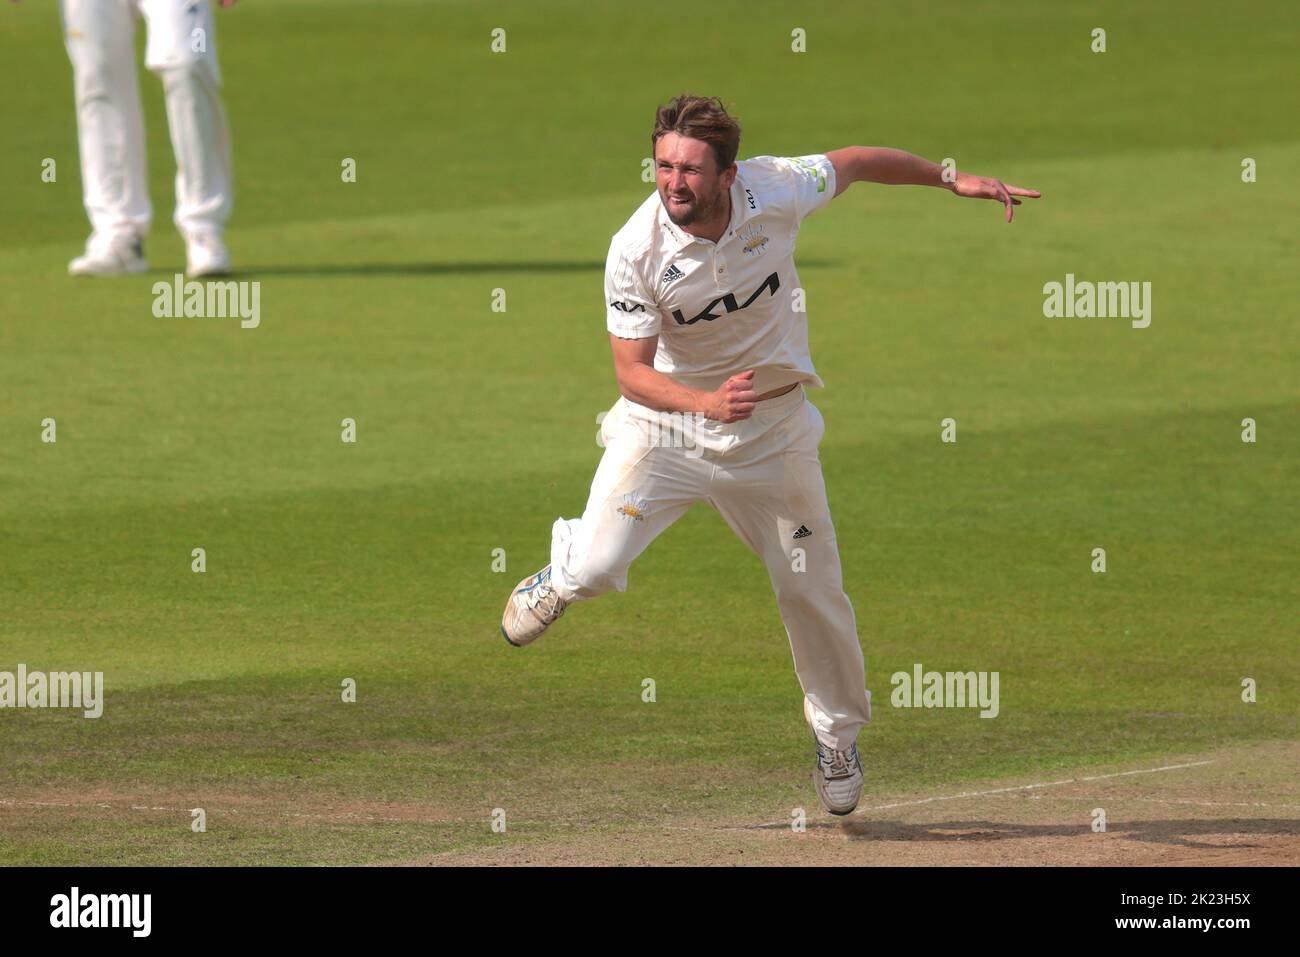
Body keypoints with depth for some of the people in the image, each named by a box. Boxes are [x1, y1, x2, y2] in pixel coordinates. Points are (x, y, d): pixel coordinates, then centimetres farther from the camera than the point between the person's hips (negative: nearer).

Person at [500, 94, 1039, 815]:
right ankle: (563, 572, 20)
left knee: (812, 589, 8)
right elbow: (632, 372, -21)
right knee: (597, 567, -19)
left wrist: (951, 179, 6)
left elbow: (854, 163, 3)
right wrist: (706, 403, -39)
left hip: (772, 430, 2)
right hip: (665, 421, -2)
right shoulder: (636, 252, -24)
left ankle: (838, 737, 34)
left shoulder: (775, 190, -19)